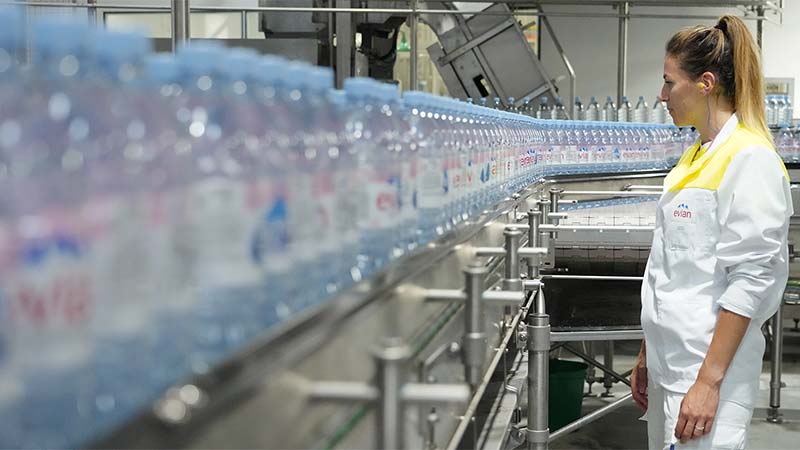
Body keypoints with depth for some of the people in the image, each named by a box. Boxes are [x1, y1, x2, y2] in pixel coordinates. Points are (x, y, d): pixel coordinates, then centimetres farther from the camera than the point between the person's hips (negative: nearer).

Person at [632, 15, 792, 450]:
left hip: (709, 365, -9)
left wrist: (709, 381, -21)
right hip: (668, 361, 9)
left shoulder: (751, 160, -13)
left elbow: (749, 280, -18)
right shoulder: (696, 156, 13)